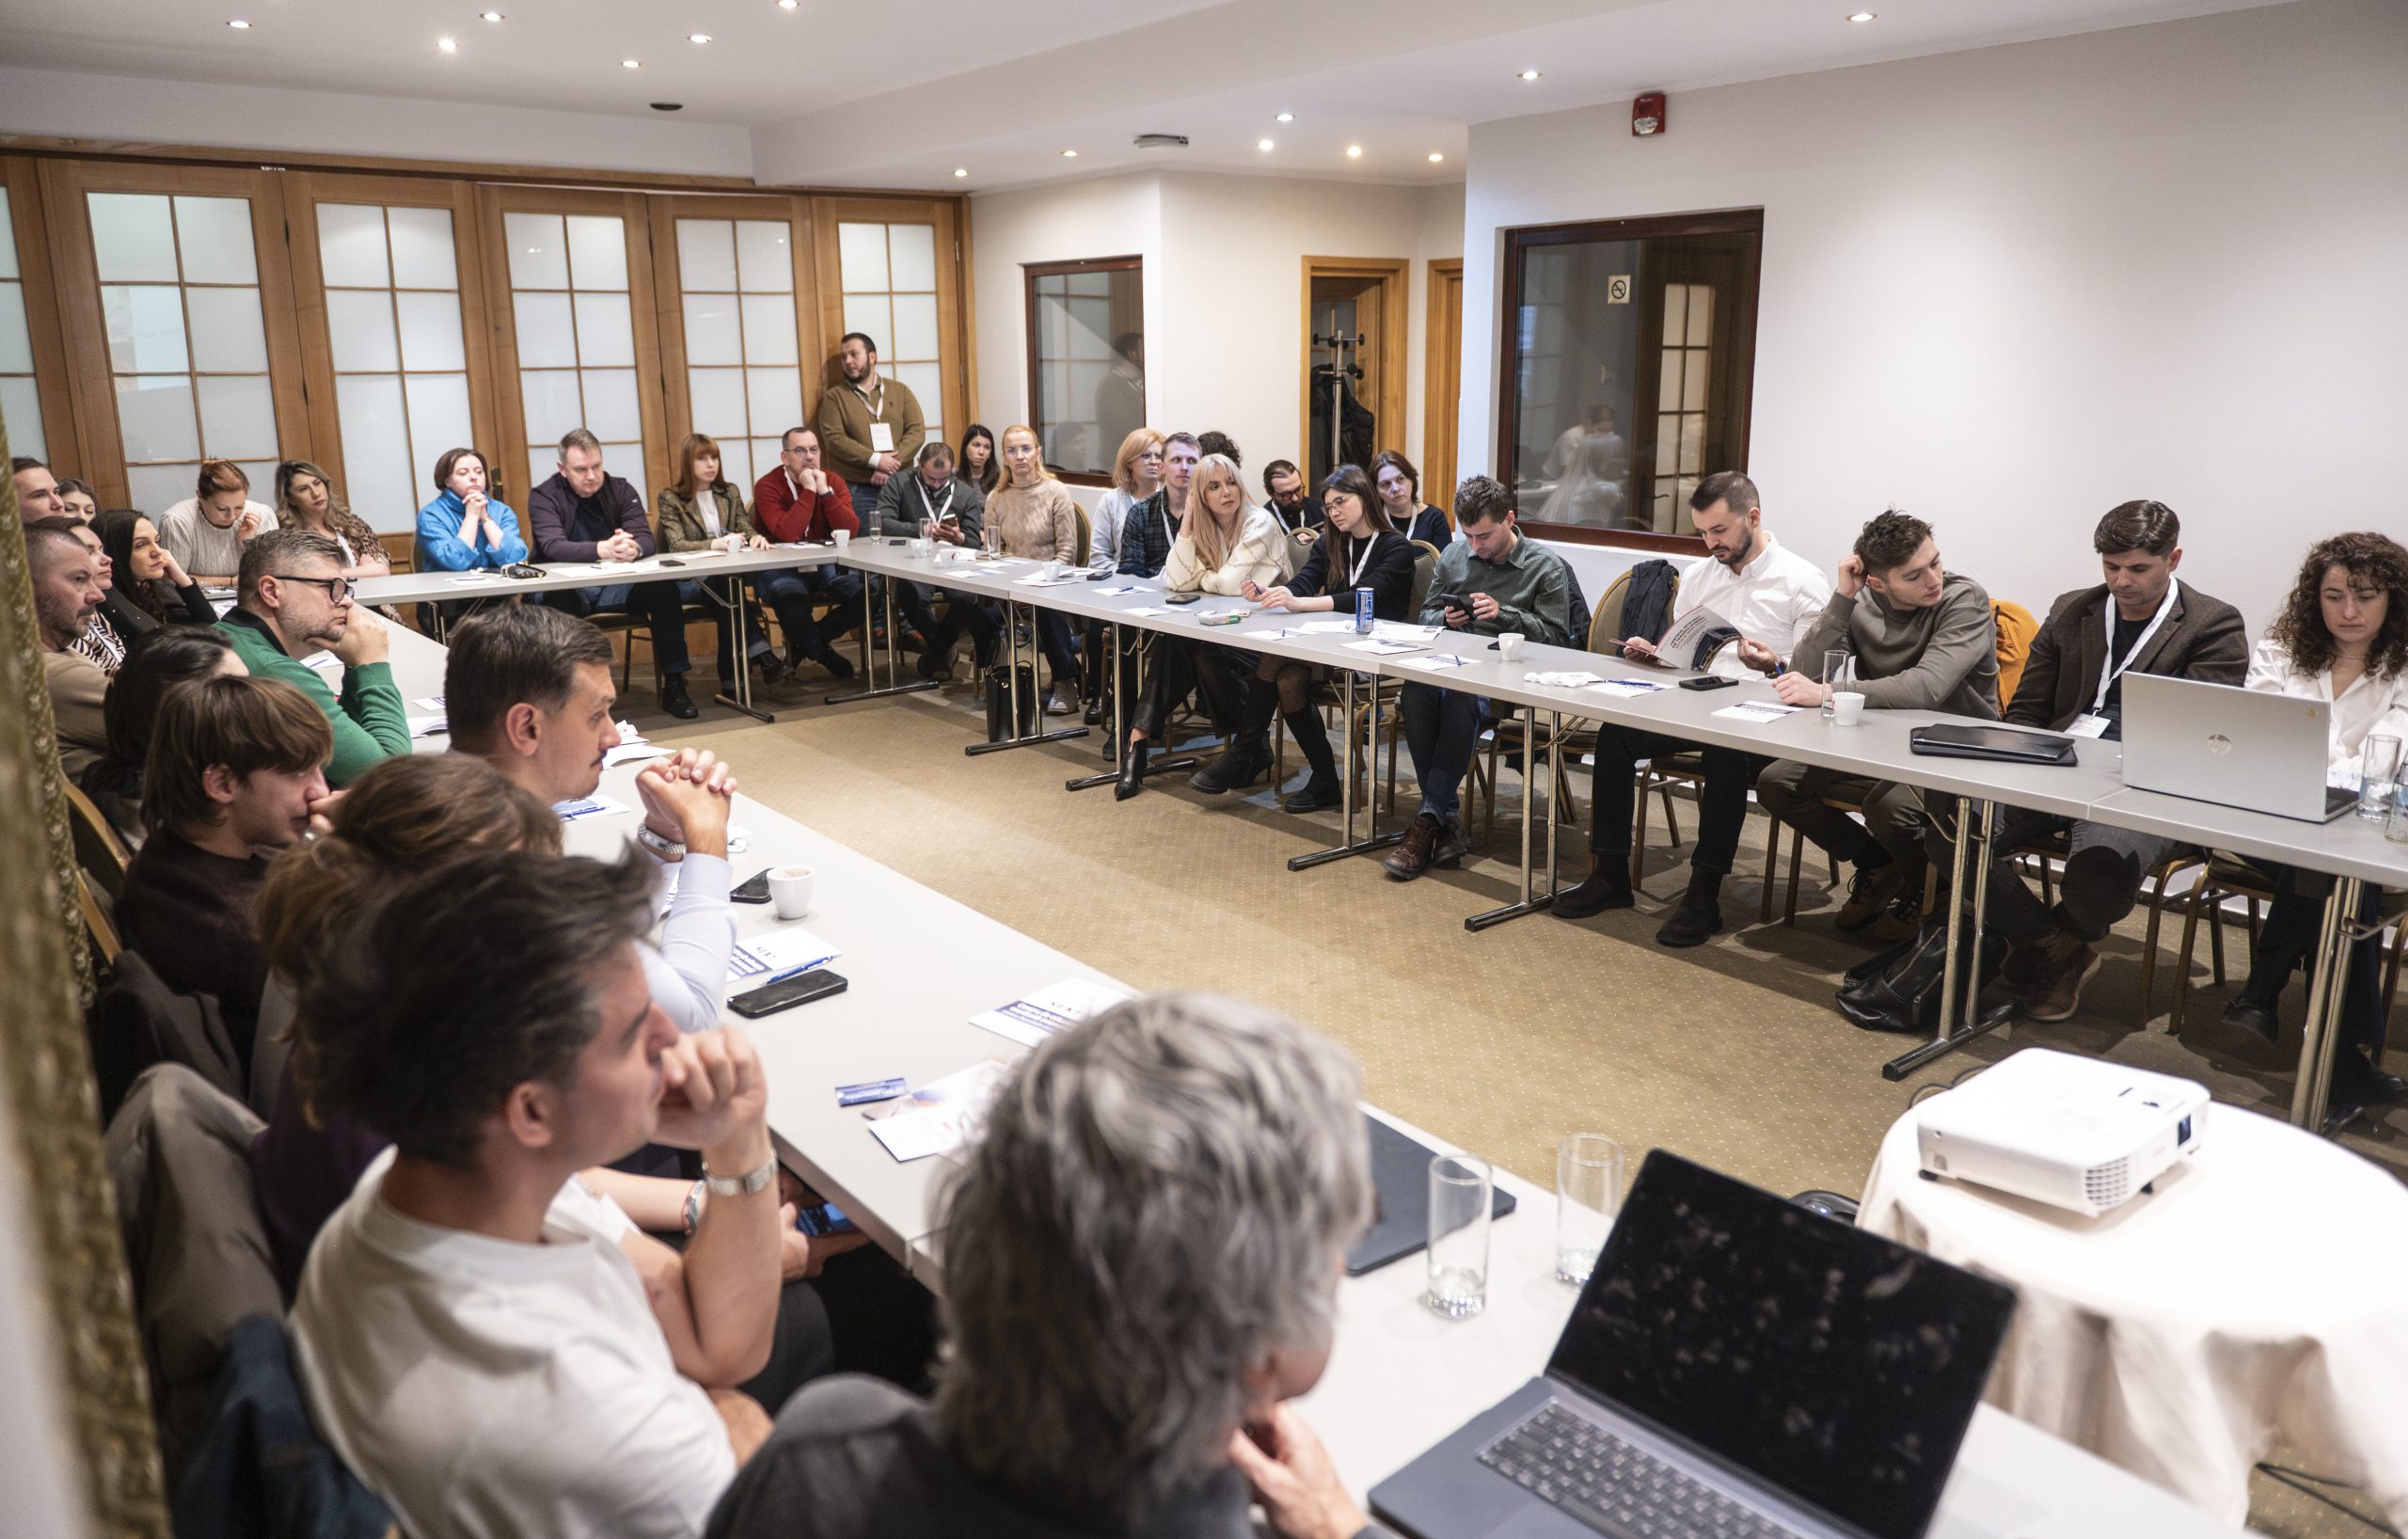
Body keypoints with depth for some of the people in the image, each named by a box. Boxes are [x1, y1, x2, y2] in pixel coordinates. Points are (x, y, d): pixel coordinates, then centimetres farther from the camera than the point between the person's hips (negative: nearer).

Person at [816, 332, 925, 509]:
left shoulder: (901, 391, 12)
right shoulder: (834, 397, 7)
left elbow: (917, 430, 2)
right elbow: (834, 438, -6)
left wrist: (892, 466, -12)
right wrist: (876, 460, -17)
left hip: (899, 485, 2)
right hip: (855, 491, -2)